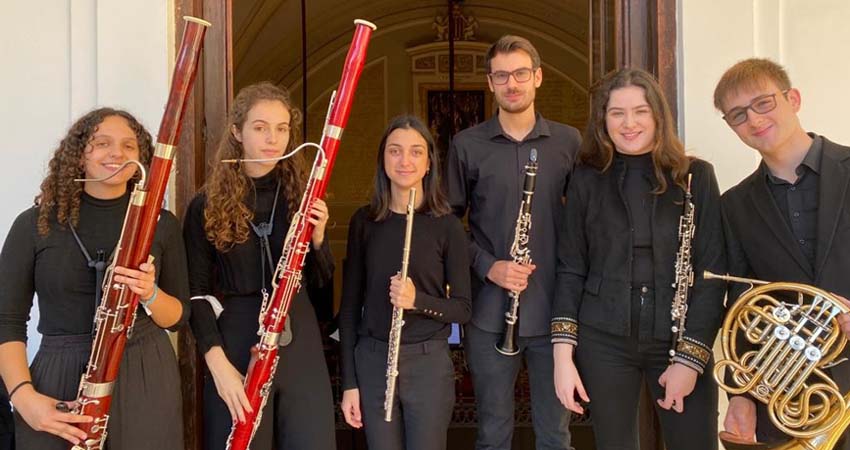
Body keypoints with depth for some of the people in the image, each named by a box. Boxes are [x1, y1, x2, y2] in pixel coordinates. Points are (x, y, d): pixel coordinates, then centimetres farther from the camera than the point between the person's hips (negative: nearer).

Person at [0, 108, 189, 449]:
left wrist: (150, 295, -16)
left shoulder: (161, 224, 2)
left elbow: (178, 317, 6)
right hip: (58, 381, -1)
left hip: (147, 380, 1)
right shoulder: (35, 224, -1)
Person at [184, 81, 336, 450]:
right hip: (236, 344, -2)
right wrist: (217, 362, -13)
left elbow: (320, 283, 8)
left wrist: (317, 237, -11)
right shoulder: (207, 205, -2)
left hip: (299, 343, 2)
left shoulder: (302, 194, 5)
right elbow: (197, 292, -2)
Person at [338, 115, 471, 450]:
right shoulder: (364, 222, 1)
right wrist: (349, 382, 3)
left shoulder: (446, 225, -4)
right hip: (372, 361, 2)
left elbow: (463, 309, -2)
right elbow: (350, 305, 5)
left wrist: (417, 299, -21)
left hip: (429, 363, -1)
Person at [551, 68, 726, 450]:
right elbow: (570, 269, 3)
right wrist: (562, 353, -4)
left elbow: (712, 271, -2)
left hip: (681, 341, 0)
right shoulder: (587, 179, 3)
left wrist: (691, 355, -9)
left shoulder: (695, 176, 1)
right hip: (604, 341, 1)